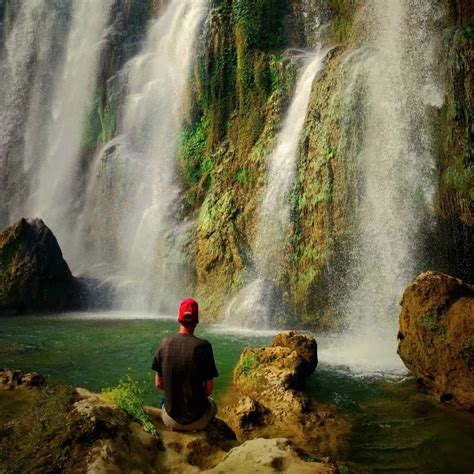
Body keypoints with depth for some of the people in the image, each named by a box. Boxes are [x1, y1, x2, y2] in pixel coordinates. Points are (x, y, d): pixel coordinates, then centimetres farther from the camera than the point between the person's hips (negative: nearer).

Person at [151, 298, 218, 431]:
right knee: (212, 403, 31)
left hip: (170, 420, 2)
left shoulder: (165, 343, -8)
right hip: (197, 420, -2)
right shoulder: (203, 346, -17)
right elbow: (208, 390, -11)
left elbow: (158, 384, 0)